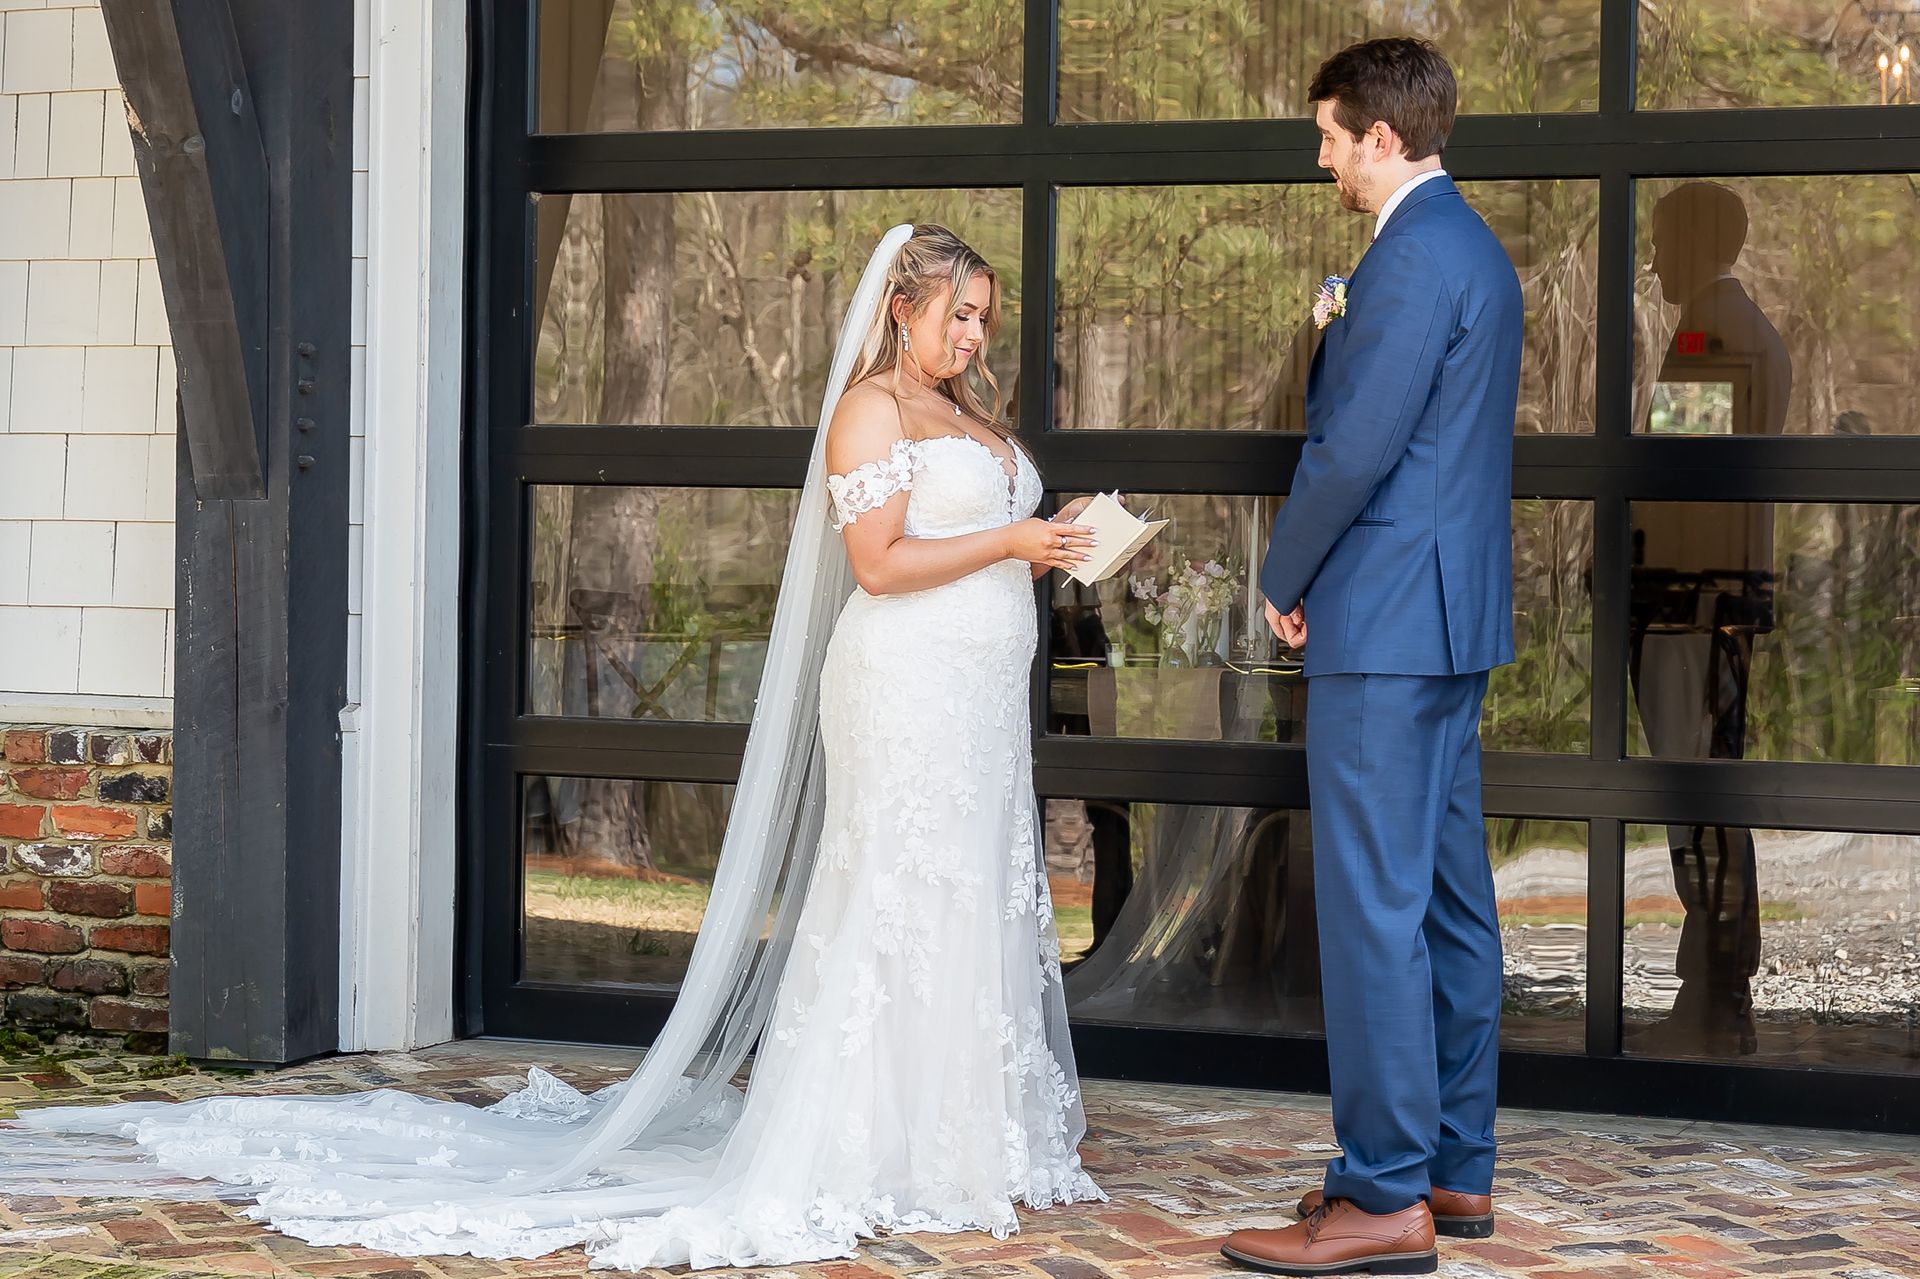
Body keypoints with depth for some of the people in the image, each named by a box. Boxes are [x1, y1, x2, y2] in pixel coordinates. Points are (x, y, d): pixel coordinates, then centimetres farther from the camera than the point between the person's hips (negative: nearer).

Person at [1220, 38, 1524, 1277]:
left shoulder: (1414, 257, -16)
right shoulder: (1477, 248, 16)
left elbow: (1357, 447, -20)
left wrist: (1285, 581, -7)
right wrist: (1346, 338, 9)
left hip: (1387, 619, -11)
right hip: (1457, 622, 11)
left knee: (1373, 905, -8)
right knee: (1450, 895, 13)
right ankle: (1457, 1166, 20)